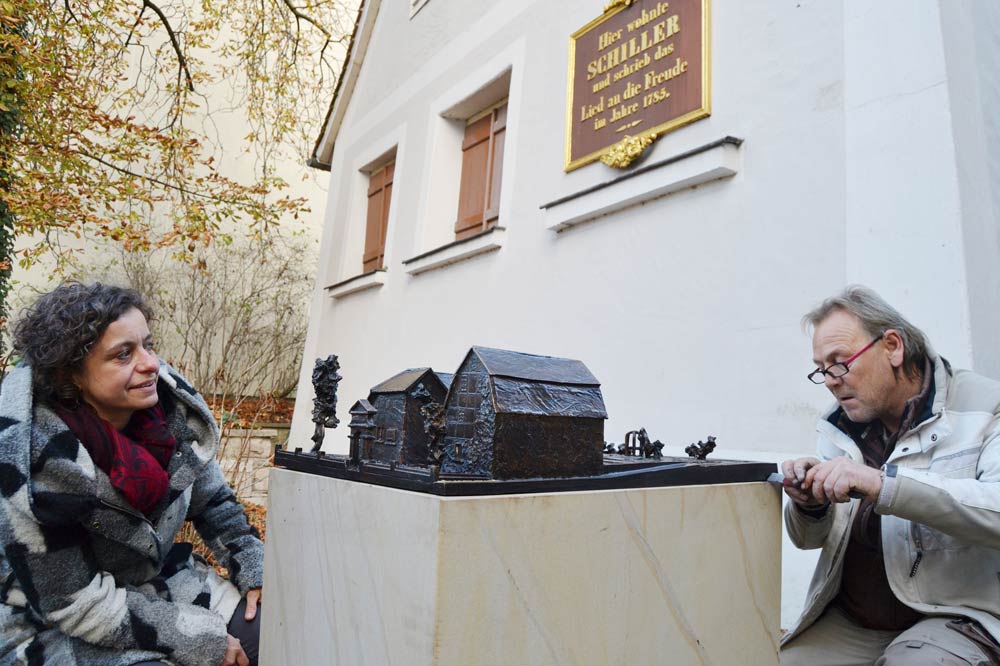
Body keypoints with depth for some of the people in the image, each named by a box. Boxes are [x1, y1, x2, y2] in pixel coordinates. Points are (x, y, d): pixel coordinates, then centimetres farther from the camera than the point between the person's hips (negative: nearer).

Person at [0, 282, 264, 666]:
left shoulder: (171, 403, -13)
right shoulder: (36, 460, -26)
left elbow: (212, 501, 3)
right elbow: (77, 603, -21)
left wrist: (256, 572, -4)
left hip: (160, 581, 5)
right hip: (54, 627, -5)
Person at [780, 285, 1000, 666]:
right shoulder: (838, 427, 5)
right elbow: (809, 539, 10)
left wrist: (884, 484, -35)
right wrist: (810, 503, -12)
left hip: (952, 617, -4)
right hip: (847, 620, 4)